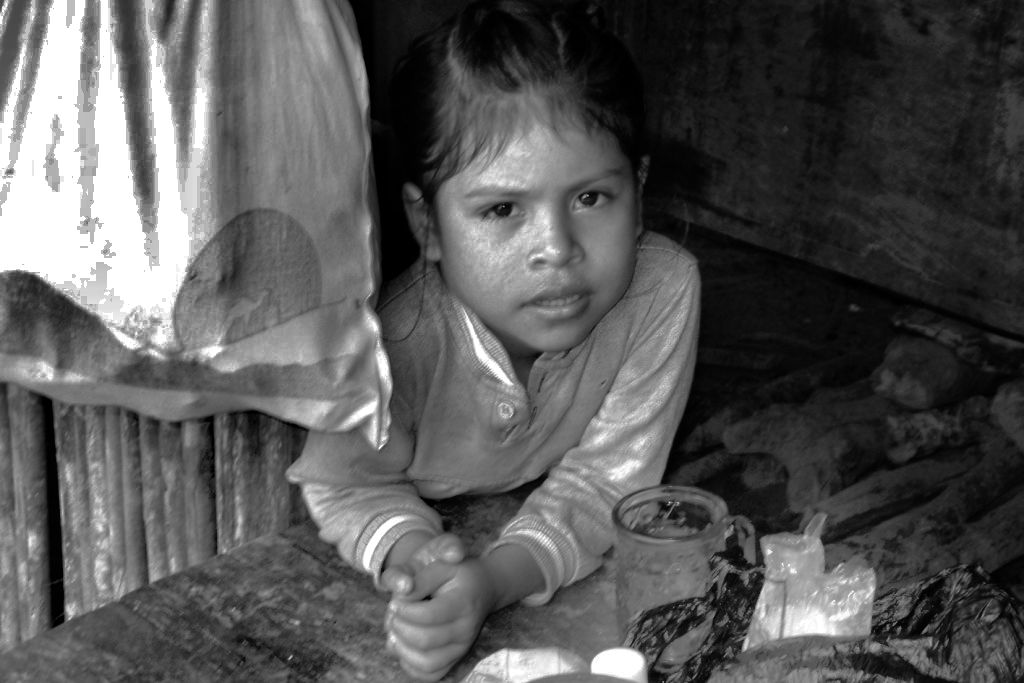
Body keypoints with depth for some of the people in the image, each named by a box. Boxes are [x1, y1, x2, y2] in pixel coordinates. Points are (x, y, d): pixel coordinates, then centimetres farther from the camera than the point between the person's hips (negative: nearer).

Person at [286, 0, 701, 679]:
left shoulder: (663, 288, -33)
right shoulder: (394, 335, -37)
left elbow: (603, 478, -24)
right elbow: (350, 485, -17)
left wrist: (496, 578, -43)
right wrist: (410, 552, -40)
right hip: (427, 515, 0)